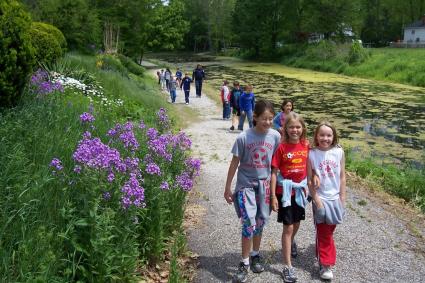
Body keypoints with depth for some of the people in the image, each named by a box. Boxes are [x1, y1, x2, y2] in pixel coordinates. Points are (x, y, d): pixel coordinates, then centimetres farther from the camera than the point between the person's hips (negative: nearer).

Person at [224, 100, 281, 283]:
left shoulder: (275, 136, -7)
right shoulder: (243, 137, -14)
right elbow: (234, 163, -6)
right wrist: (227, 188, -1)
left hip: (264, 184, 3)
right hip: (245, 185, -3)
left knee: (260, 222, 14)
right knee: (249, 223, -9)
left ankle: (255, 255, 35)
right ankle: (245, 263, 6)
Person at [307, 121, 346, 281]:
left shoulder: (339, 152, -5)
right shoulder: (312, 154, -11)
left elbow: (342, 177, 1)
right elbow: (310, 179, -8)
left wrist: (342, 199, 0)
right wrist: (316, 199, -11)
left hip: (335, 198, 2)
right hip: (320, 199, -2)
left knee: (328, 231, 15)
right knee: (324, 233, 5)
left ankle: (322, 253, 38)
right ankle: (326, 264, 15)